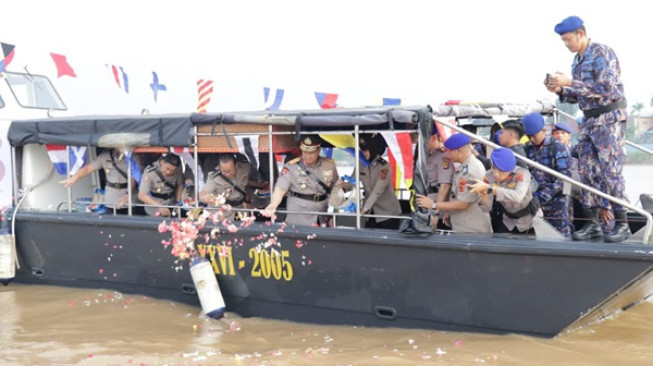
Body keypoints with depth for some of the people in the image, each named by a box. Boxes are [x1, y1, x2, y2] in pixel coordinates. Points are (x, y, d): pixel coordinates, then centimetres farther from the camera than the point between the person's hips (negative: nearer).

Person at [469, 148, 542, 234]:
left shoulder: (522, 173, -29)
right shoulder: (489, 177, -18)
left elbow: (517, 197, -48)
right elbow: (487, 208, -18)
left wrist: (488, 188, -53)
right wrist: (483, 194, -39)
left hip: (529, 217, -4)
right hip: (510, 220, 4)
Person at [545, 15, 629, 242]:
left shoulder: (602, 53, -11)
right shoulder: (577, 61, 14)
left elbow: (605, 88, -21)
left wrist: (570, 83, -22)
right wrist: (560, 90, 0)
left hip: (609, 118, -8)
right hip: (589, 120, 8)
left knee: (610, 171, -9)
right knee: (588, 172, 5)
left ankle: (622, 224, -3)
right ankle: (593, 224, 9)